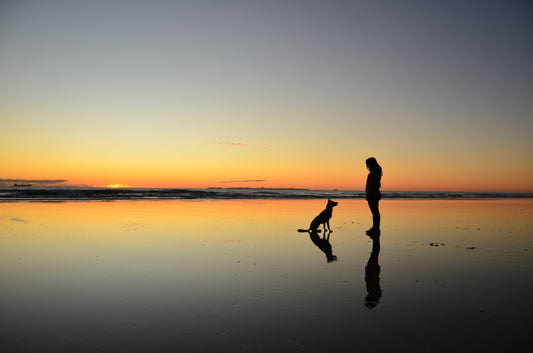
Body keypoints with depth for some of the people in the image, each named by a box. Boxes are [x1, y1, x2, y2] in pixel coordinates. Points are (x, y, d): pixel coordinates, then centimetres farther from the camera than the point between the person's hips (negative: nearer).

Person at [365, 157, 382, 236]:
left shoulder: (373, 173, -16)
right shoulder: (378, 172, 16)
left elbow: (371, 184, -21)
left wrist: (368, 195, -19)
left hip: (372, 195, -11)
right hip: (376, 194, 11)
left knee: (375, 212, -7)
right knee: (375, 212, 15)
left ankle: (376, 229, -5)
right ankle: (375, 228, 23)